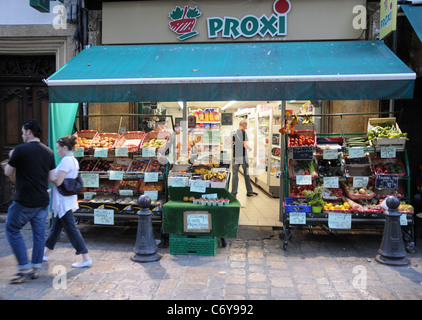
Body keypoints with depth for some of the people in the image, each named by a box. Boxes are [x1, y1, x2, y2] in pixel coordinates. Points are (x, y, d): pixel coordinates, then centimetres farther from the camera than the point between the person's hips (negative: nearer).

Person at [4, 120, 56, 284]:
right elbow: (51, 177, 8)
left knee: (12, 230, 8)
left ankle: (25, 267, 6)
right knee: (39, 233, 11)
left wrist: (11, 158, 15)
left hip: (24, 201, -6)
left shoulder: (20, 150, -12)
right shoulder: (49, 152, 6)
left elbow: (8, 173, -1)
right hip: (43, 201, 6)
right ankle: (36, 268, 20)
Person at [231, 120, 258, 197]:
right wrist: (249, 148, 8)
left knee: (235, 174, 4)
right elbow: (244, 145, -11)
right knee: (246, 174, 8)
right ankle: (249, 192, 18)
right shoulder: (243, 132, -8)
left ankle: (233, 193, 3)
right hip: (243, 156, -4)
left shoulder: (233, 133, 8)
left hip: (235, 156, 4)